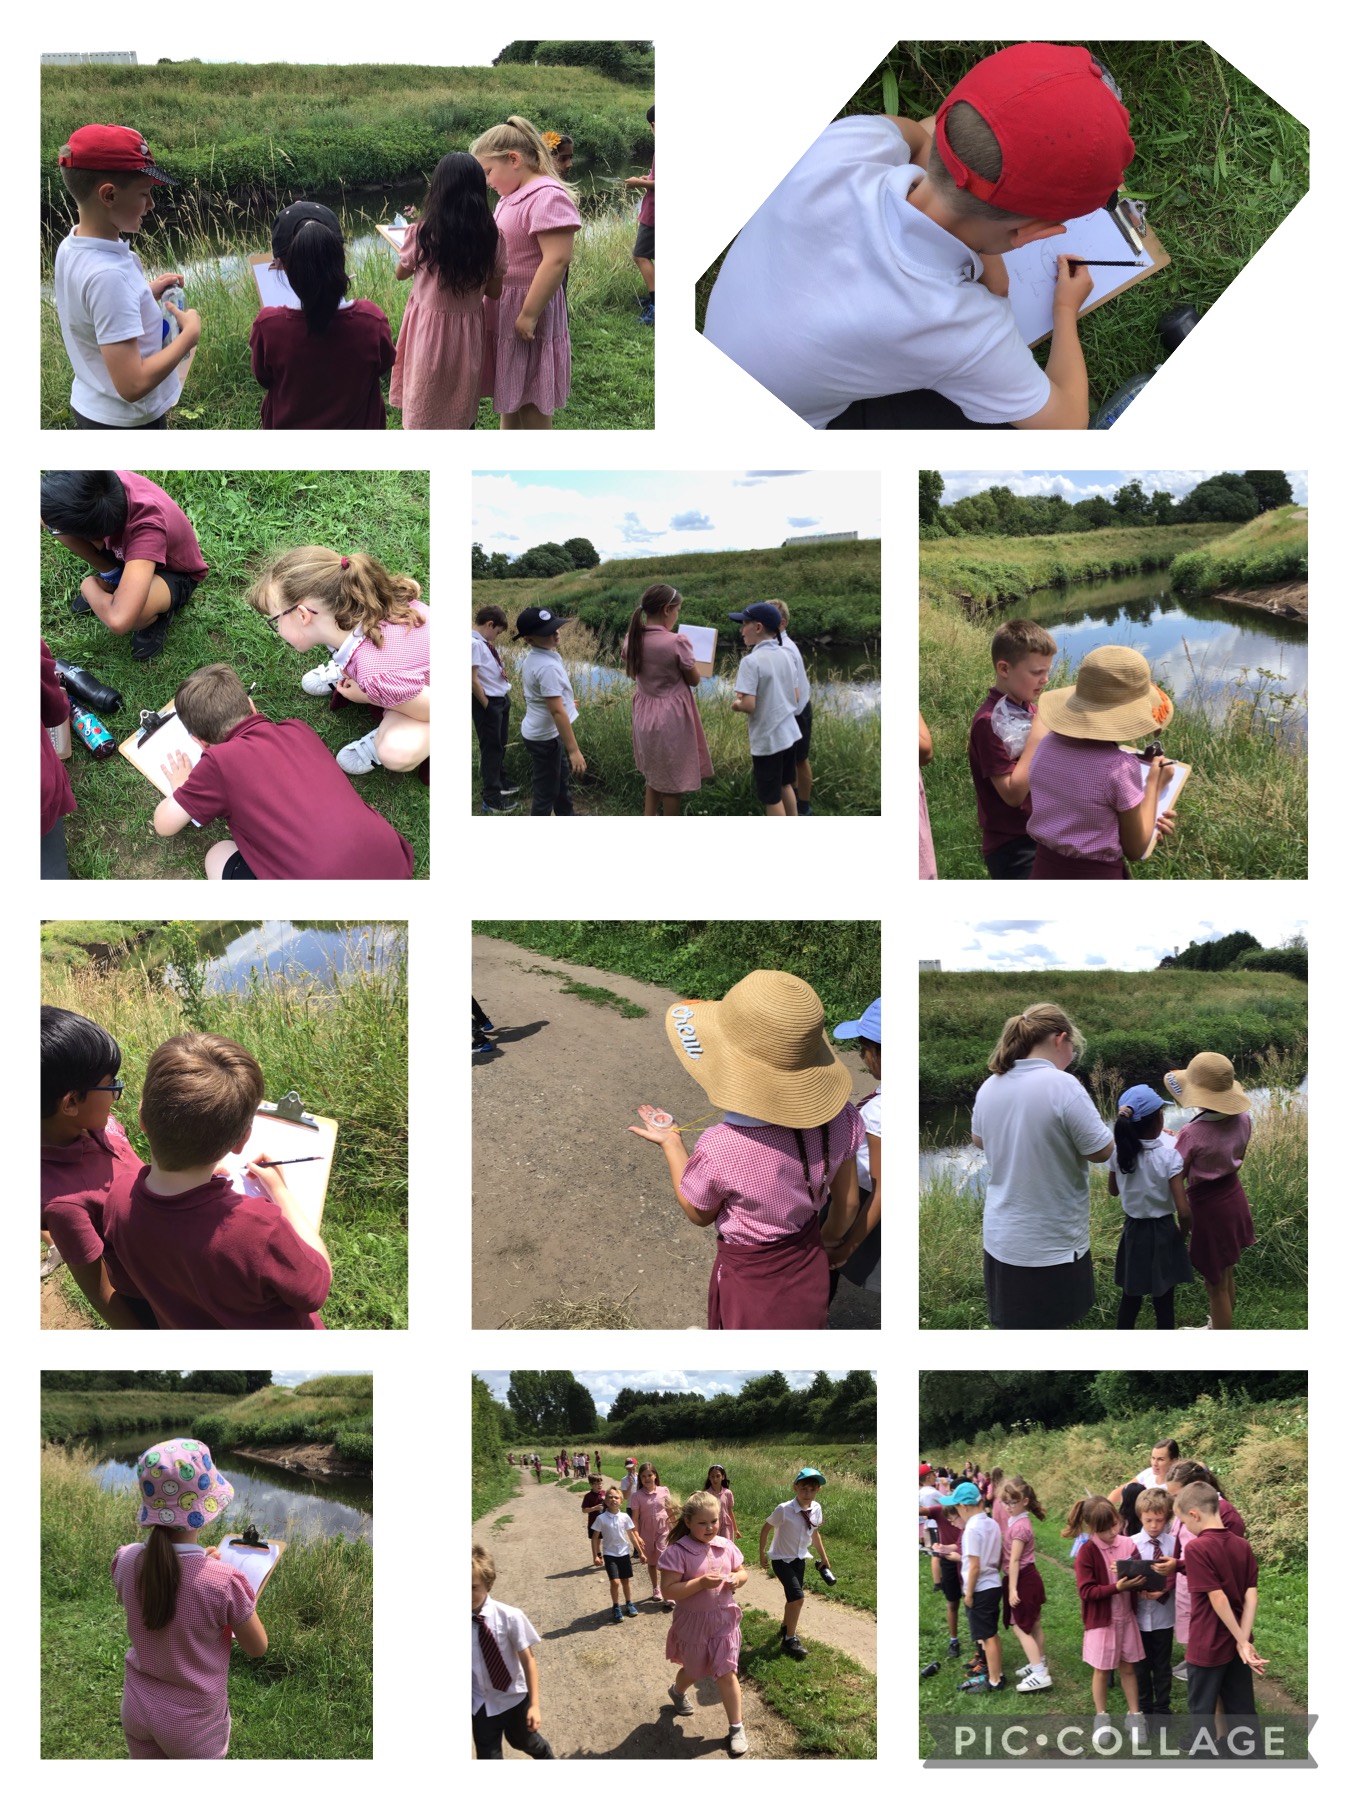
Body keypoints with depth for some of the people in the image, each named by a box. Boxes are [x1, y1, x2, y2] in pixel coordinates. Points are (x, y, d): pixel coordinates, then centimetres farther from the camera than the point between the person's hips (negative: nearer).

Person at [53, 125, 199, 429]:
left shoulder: (70, 247, -4)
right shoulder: (108, 275, -30)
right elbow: (132, 385, -32)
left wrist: (145, 294, 4)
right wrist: (190, 333, -20)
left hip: (88, 409, 8)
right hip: (125, 424, -8)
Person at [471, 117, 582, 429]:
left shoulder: (547, 197, -20)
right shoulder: (513, 197, 12)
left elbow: (557, 260, -26)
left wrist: (529, 315, -24)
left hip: (527, 314, -10)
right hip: (503, 311, 10)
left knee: (532, 406, 0)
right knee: (508, 401, 19)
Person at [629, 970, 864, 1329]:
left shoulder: (719, 1151, -37)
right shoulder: (837, 1116, -24)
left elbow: (698, 1215, -12)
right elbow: (847, 1202, -5)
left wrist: (670, 1143, 1)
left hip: (751, 1284, -4)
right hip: (810, 1271, 4)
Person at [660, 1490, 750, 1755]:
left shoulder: (725, 1546, -4)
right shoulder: (677, 1552, -20)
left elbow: (743, 1572, 10)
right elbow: (669, 1591, -24)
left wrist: (738, 1578, -14)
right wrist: (701, 1583, -32)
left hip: (724, 1619, 2)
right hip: (693, 1623, -2)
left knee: (726, 1673, -1)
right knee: (695, 1671, 19)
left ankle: (736, 1727, 10)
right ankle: (678, 1691, 54)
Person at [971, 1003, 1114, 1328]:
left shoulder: (990, 1086, 2)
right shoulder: (1062, 1086, -20)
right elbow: (1101, 1151, -13)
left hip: (1000, 1238, 6)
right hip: (1050, 1245, -6)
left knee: (1009, 1326, 17)